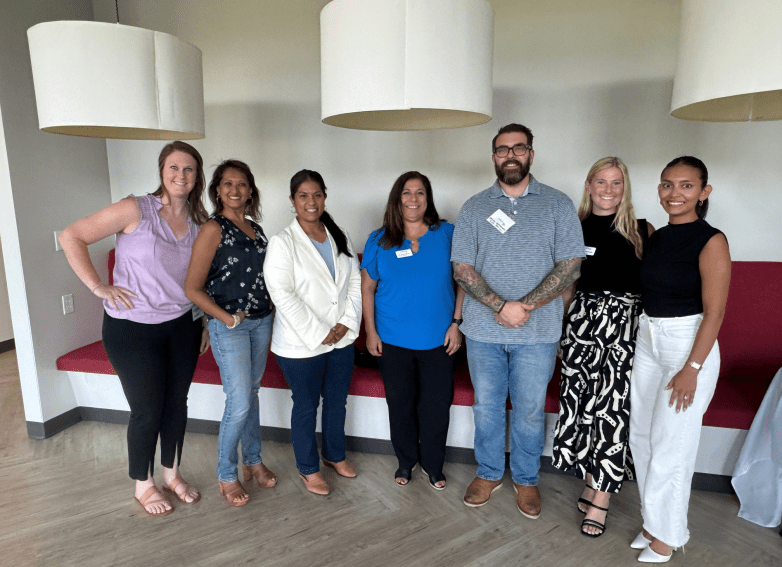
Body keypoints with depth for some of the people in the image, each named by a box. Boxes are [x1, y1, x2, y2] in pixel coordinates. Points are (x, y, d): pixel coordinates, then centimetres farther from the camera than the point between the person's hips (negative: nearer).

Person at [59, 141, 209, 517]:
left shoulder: (199, 223, 4)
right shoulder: (136, 210, -12)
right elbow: (72, 237, -9)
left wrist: (205, 322, 12)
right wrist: (98, 287, -15)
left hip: (182, 326, 5)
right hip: (133, 329, -4)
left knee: (177, 404, 15)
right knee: (147, 411, 6)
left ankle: (172, 474, 37)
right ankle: (143, 485, 31)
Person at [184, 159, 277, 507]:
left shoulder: (256, 229, 9)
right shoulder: (213, 229, -11)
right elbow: (193, 288, -13)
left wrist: (270, 321, 12)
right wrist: (228, 318, -15)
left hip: (261, 322, 6)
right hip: (228, 326, -6)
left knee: (251, 393, 16)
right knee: (239, 403, -5)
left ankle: (253, 461, 32)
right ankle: (226, 475, 17)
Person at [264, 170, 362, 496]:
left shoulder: (339, 238, 7)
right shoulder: (282, 243, -11)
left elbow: (355, 282, 5)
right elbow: (282, 294, -18)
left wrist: (347, 323, -7)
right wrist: (318, 333, -19)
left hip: (342, 339, 5)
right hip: (301, 344, -5)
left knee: (337, 400, 19)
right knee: (306, 406, 11)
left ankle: (335, 454, 42)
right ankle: (308, 469, 32)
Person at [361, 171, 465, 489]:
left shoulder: (448, 235, -1)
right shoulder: (379, 241, 0)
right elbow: (367, 288, 4)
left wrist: (456, 323, -3)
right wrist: (370, 331, 0)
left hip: (438, 340, 0)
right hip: (393, 341, 1)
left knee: (436, 406, 9)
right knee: (400, 405, 14)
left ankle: (433, 464, 34)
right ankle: (406, 461, 38)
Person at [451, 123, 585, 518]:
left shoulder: (558, 205, 1)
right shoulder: (474, 208, 4)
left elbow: (570, 265, -6)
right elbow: (462, 267, -3)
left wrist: (525, 306, -16)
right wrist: (500, 306, -16)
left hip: (538, 333, -1)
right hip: (483, 330, 1)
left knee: (530, 410, 12)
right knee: (486, 406, 15)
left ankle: (526, 479, 34)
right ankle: (489, 473, 36)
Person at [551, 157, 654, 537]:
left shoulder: (641, 231, 2)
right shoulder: (576, 228, 8)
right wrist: (561, 329, 11)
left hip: (626, 322, -2)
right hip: (583, 319, 2)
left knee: (612, 405, -2)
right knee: (579, 400, 3)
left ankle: (600, 499, 12)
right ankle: (593, 482, 26)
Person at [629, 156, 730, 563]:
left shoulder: (711, 241, -12)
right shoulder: (656, 237, 8)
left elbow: (714, 312, -14)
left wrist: (692, 368, -17)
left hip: (689, 344, -7)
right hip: (647, 341, 7)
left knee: (671, 445, 3)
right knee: (642, 436, 13)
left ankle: (666, 536, 23)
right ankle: (653, 520, 32)